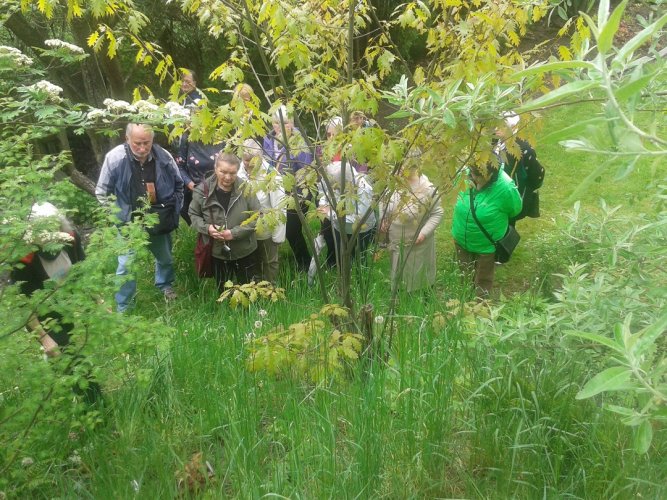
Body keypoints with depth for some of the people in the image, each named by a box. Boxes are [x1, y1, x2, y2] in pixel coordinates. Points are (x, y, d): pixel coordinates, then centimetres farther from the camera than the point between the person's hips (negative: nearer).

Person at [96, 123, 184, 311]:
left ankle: (165, 285, 52)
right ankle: (123, 308, 19)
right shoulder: (114, 158, -20)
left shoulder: (164, 157, -14)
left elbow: (178, 186, 3)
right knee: (126, 265, 0)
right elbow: (102, 193, -8)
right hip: (129, 222, -2)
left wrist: (173, 211, -2)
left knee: (165, 258, 22)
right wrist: (116, 217, -9)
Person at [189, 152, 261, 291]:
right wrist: (206, 228, -18)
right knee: (223, 291, 23)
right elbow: (193, 214, 2)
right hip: (218, 252, 1)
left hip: (245, 251, -1)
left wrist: (235, 232, -22)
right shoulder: (203, 190, -12)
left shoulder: (245, 189, -15)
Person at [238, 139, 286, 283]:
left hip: (267, 230, -4)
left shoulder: (271, 176, -24)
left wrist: (278, 235, -14)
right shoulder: (239, 173, -11)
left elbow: (279, 208, -19)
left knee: (269, 262, 20)